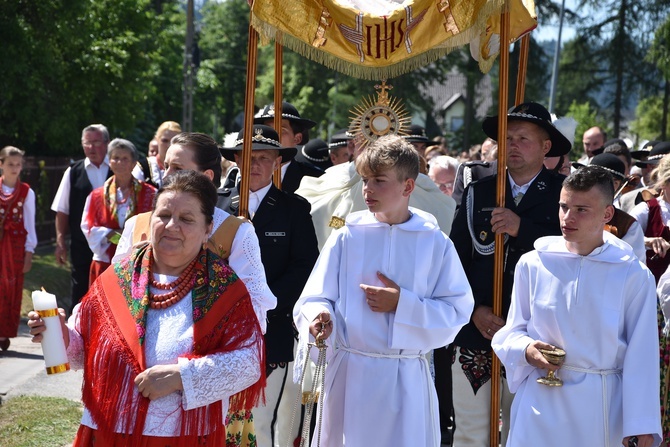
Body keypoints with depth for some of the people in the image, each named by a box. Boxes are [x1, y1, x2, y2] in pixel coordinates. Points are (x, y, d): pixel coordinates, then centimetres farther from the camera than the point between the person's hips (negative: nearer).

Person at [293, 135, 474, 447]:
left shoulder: (435, 244, -1)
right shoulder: (347, 237, 1)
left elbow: (456, 312, -2)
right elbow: (316, 298, 0)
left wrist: (402, 304, -13)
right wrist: (320, 316, -22)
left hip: (405, 378, -1)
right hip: (348, 374, 1)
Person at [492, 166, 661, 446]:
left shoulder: (633, 275, -4)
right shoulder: (533, 264, 0)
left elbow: (641, 357, -4)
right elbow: (512, 331, 9)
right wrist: (526, 350, -13)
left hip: (603, 409, -1)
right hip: (542, 405, 1)